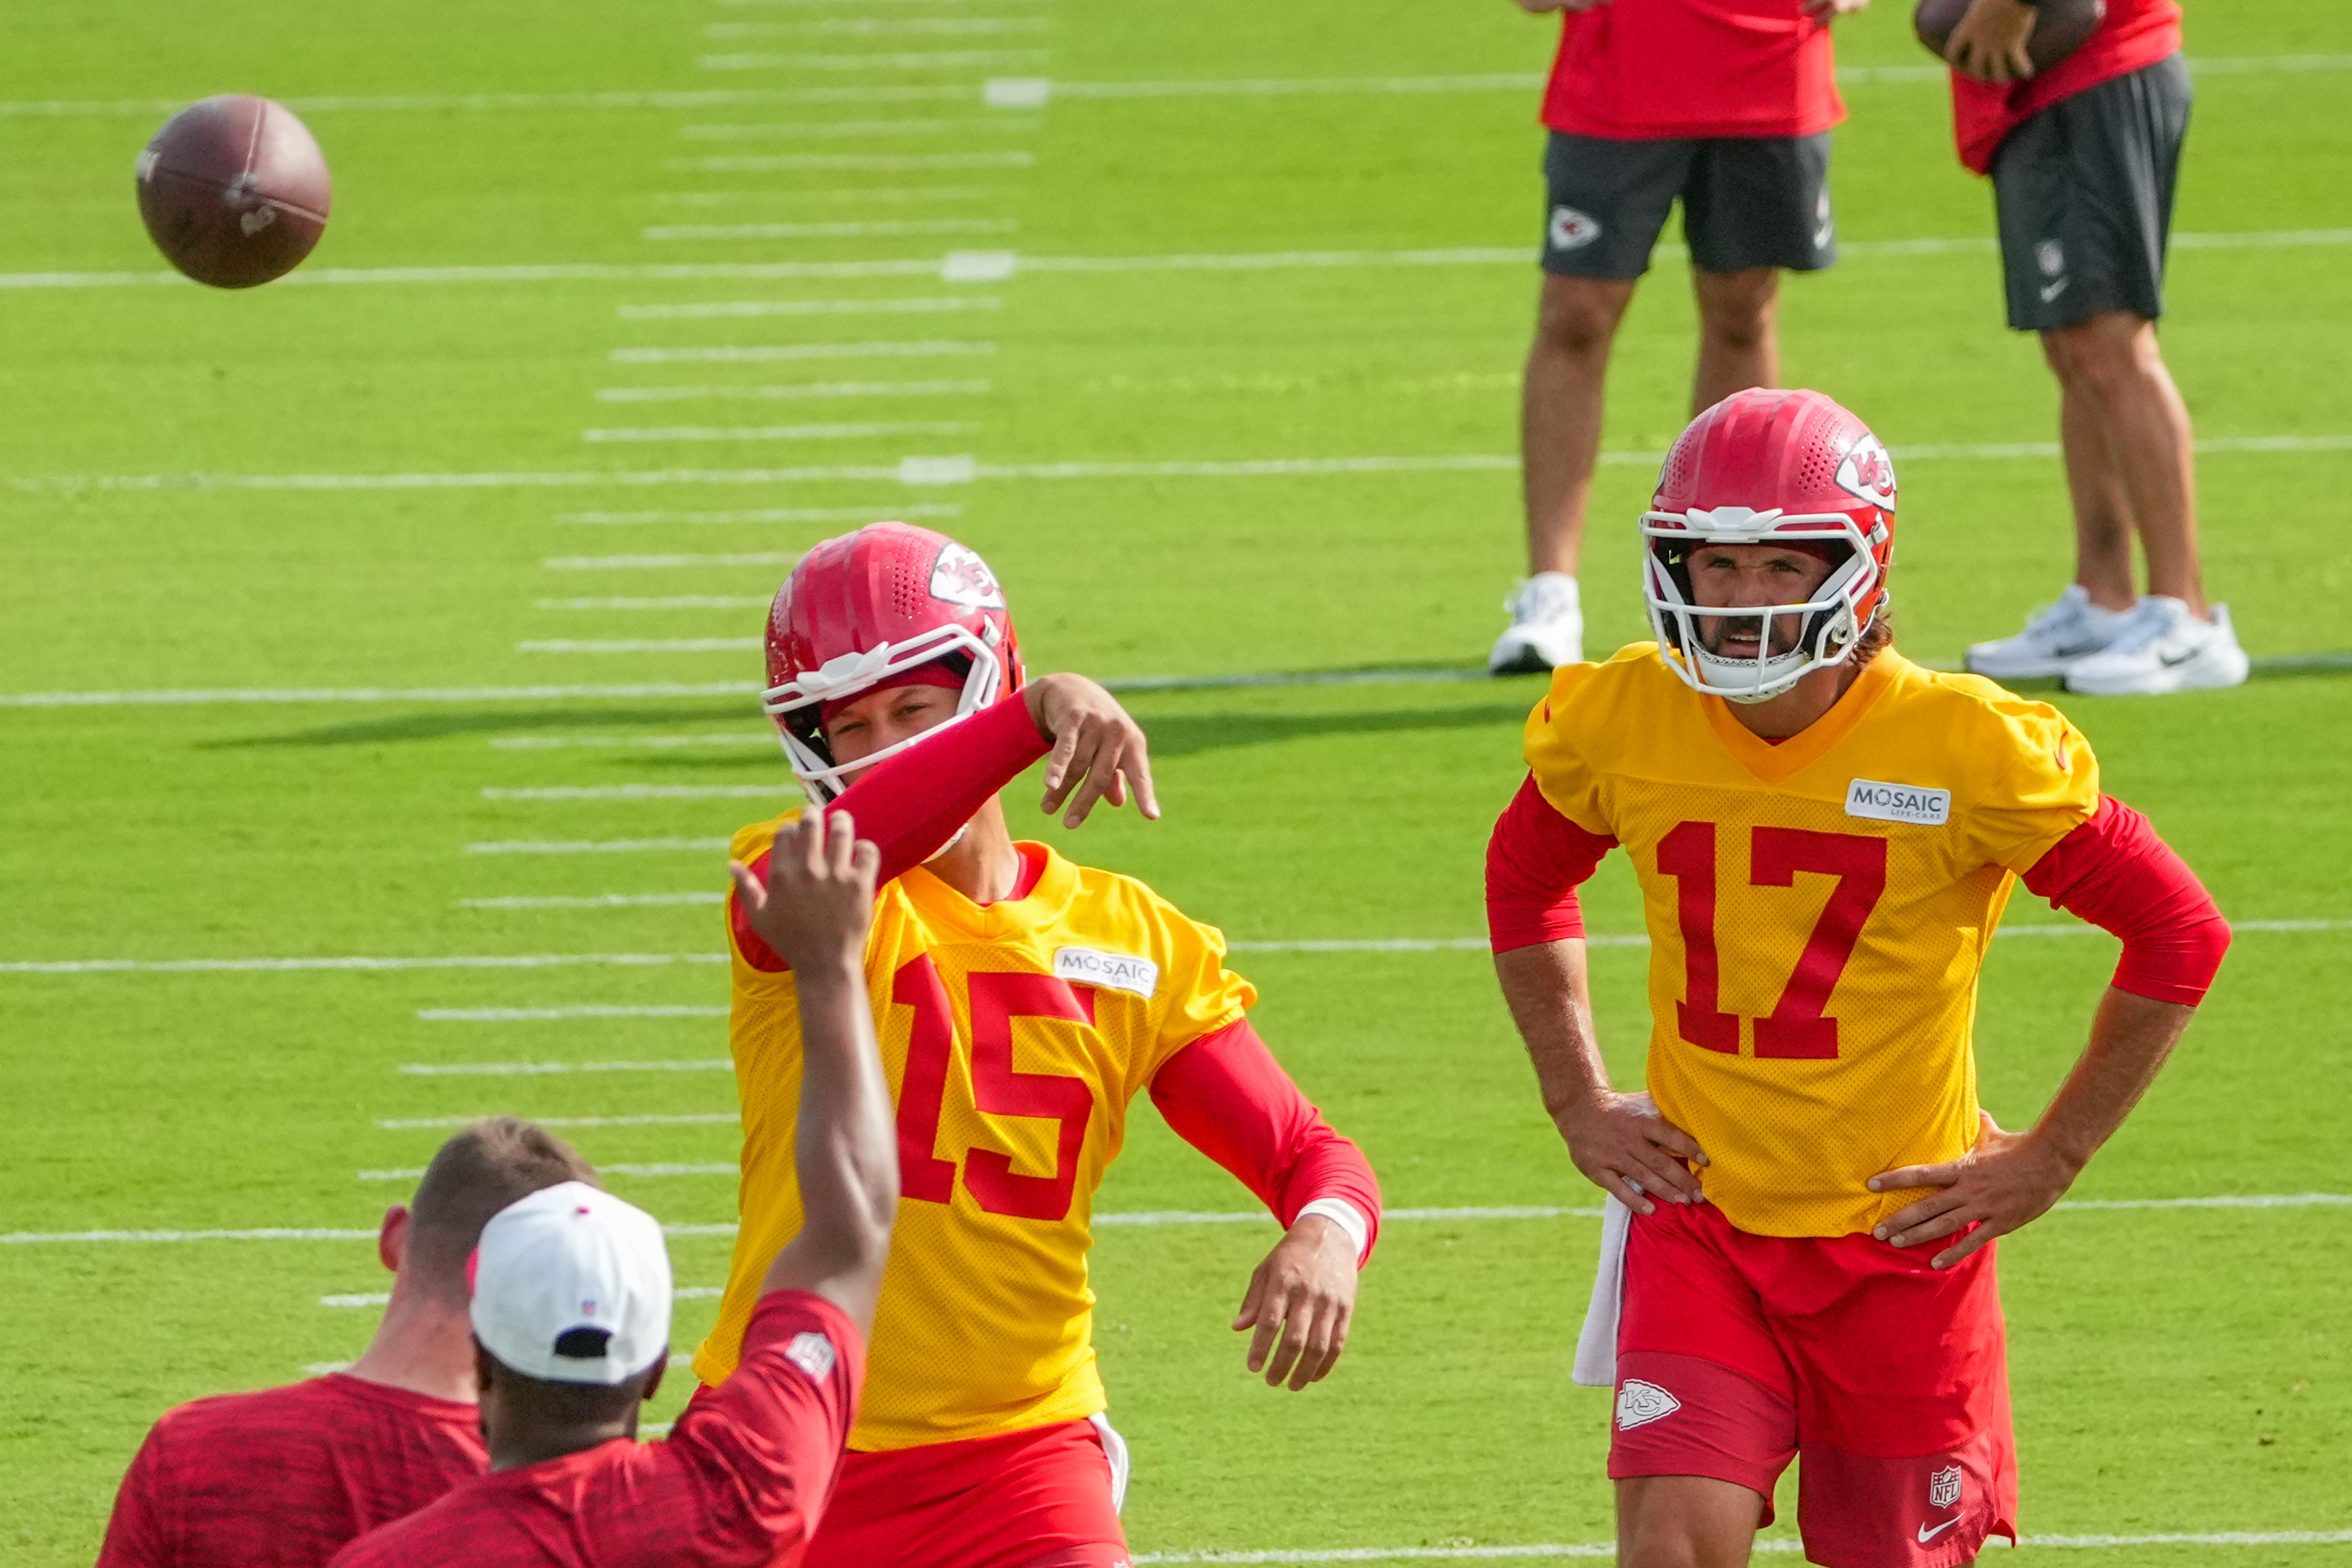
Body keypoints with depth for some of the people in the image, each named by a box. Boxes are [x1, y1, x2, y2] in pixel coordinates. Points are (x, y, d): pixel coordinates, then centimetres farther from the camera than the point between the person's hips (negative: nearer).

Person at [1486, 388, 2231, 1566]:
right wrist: (1577, 1104, 11)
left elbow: (2180, 935, -7)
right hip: (1698, 1220, 2)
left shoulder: (1963, 750, -16)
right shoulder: (1621, 722, -5)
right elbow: (1524, 880, 19)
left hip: (1898, 1237, -2)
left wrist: (2051, 1159, -6)